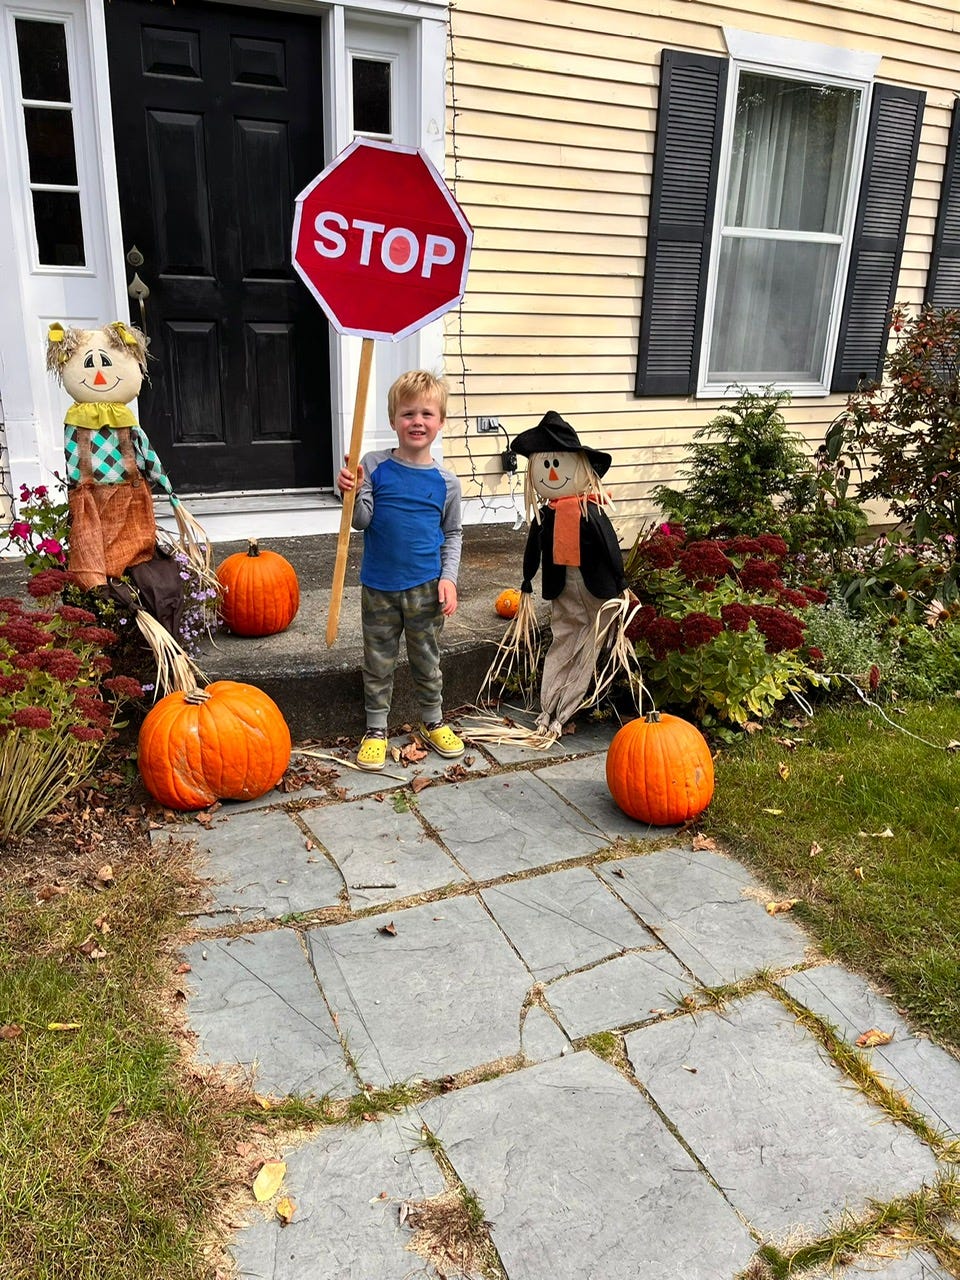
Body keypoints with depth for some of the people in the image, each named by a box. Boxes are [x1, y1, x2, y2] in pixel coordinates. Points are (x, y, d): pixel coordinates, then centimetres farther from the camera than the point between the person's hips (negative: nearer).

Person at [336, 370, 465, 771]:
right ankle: (376, 728, 26)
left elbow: (452, 534, 6)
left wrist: (449, 577, -5)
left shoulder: (445, 482, -2)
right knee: (378, 661, 11)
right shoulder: (374, 466, -5)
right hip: (378, 586, 0)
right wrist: (352, 493, -26)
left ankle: (433, 721, 33)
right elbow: (362, 521, -7)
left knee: (426, 659, 14)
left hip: (425, 587, 0)